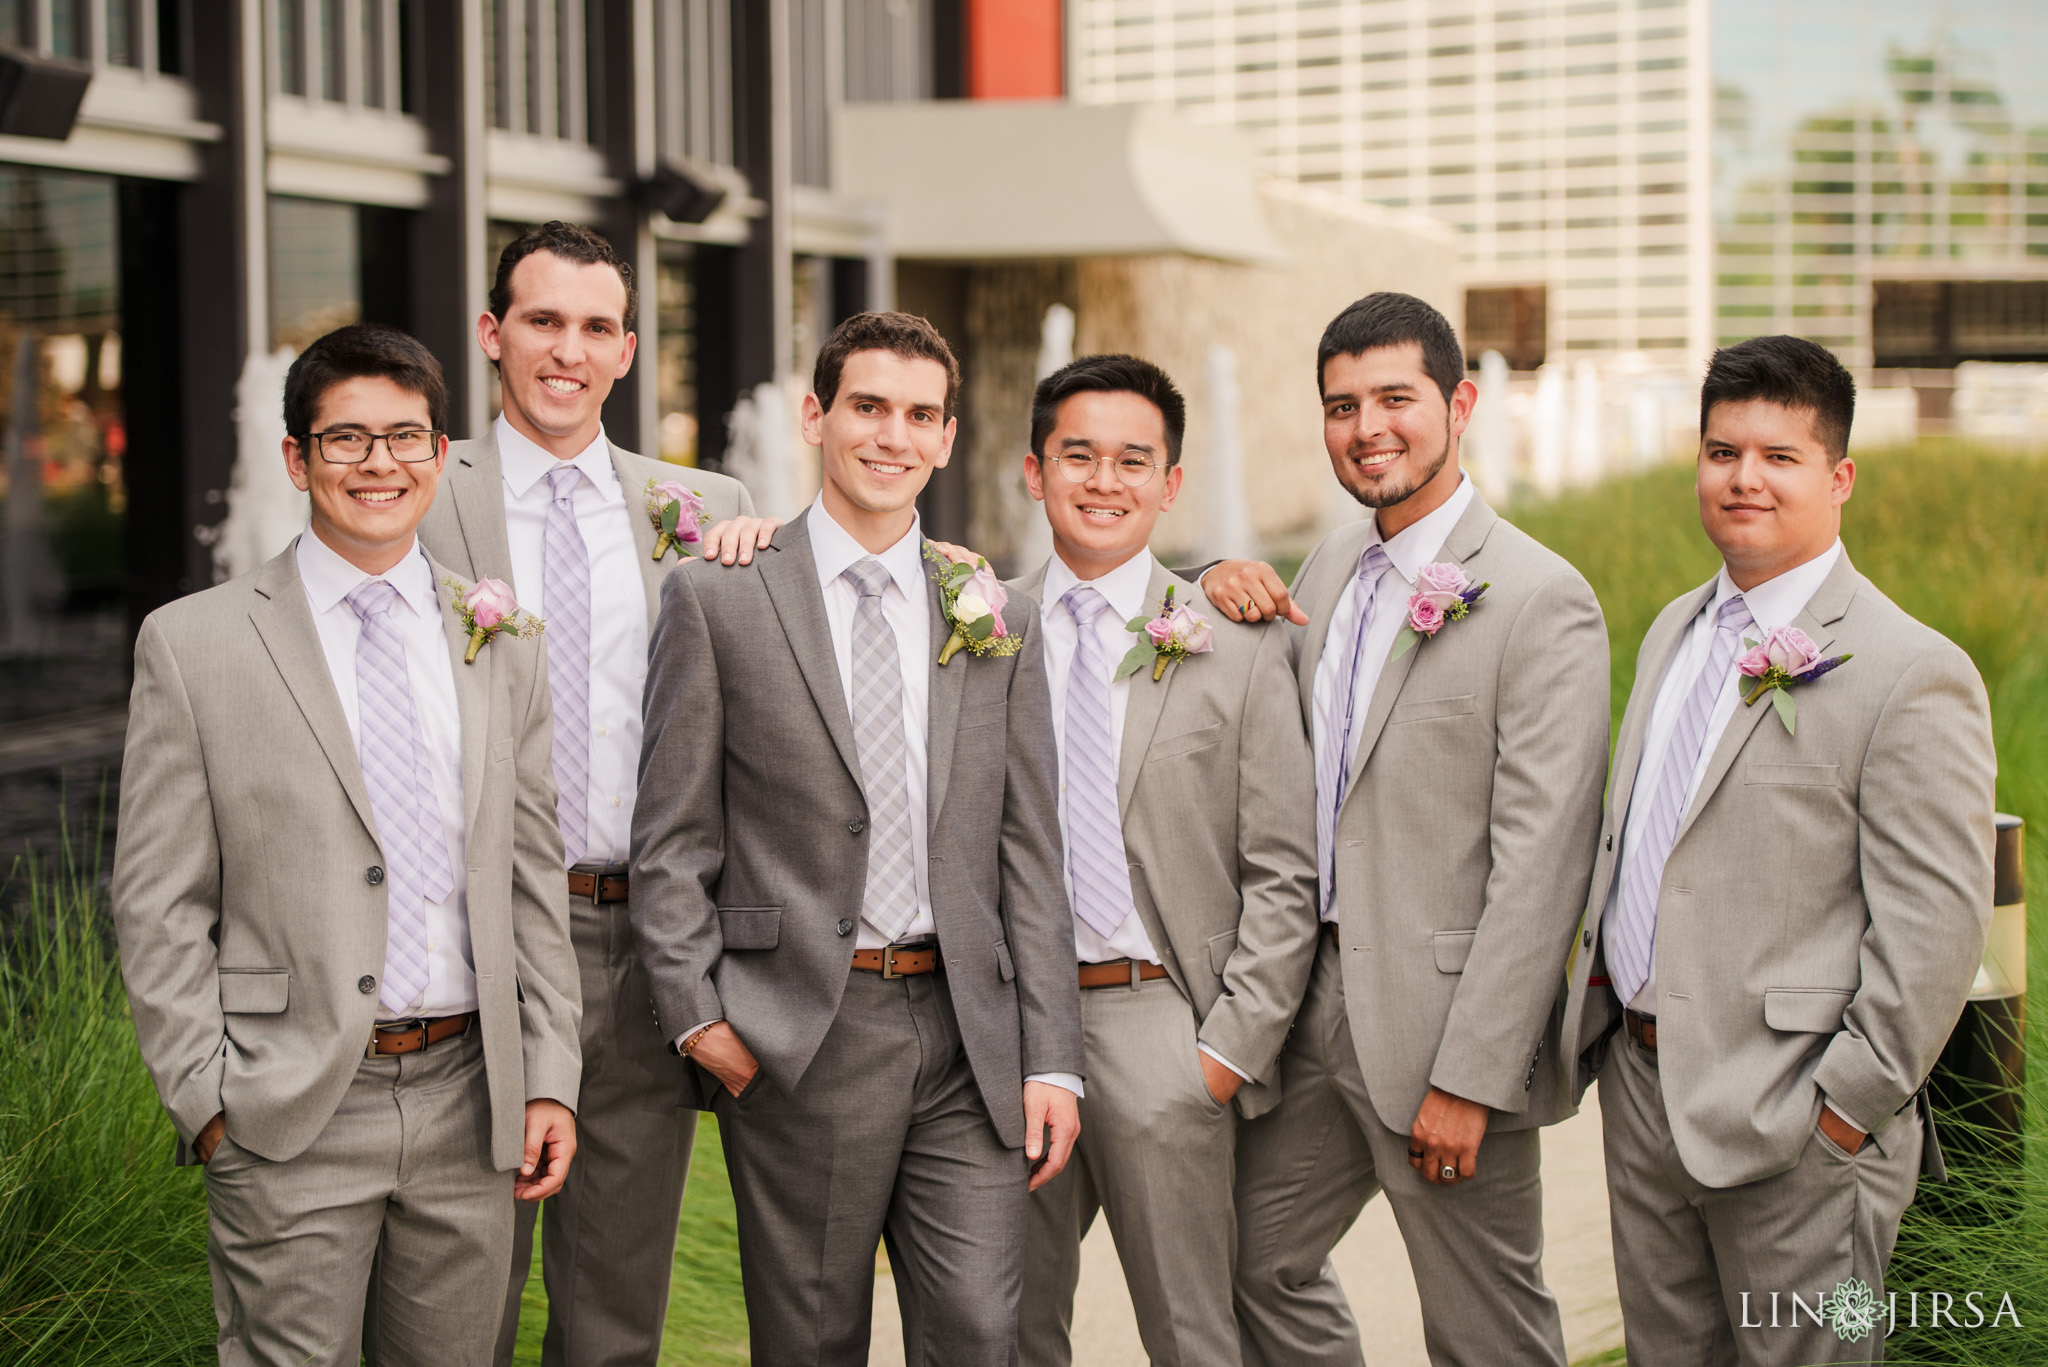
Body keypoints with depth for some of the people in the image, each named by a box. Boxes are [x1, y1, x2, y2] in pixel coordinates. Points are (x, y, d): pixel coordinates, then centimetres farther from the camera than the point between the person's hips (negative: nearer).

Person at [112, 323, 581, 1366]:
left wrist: (550, 1079, 5)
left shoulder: (503, 645, 10)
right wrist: (206, 1099, -8)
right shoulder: (192, 643, -1)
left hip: (468, 1105, 3)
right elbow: (157, 903, -2)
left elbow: (533, 880, 11)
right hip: (290, 1120, -3)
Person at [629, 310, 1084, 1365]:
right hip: (797, 1040, -2)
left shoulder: (1000, 617, 10)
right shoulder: (716, 599, 2)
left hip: (969, 1040, 2)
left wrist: (1051, 1059, 3)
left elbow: (1030, 855, 8)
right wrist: (696, 1012, -9)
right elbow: (672, 838, 1)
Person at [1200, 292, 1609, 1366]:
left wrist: (1469, 1080, -19)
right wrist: (1225, 598, 2)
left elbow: (1540, 868, -17)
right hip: (1315, 996, 7)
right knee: (1258, 1261, 19)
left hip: (1439, 1021, -7)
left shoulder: (1543, 602, -14)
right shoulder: (1331, 565, 10)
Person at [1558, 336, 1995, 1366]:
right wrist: (1604, 1016, 13)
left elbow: (1935, 929, -17)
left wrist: (1849, 1106, -17)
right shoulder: (1675, 632, 12)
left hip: (1788, 1121, -7)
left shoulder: (1914, 675, -14)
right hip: (1639, 1082, 7)